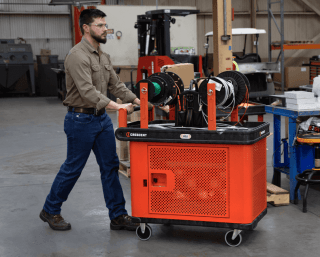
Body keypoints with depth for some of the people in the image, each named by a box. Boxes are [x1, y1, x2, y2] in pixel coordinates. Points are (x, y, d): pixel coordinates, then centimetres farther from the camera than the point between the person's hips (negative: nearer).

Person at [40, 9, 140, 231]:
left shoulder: (103, 56, 12)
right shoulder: (78, 56, -17)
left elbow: (116, 85, 14)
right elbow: (87, 91, -26)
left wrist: (137, 100, 1)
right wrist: (117, 106, -32)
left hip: (102, 118, 8)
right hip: (81, 119, -8)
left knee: (110, 166, 8)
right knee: (73, 168, 3)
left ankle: (118, 215, 15)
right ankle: (50, 211, 22)